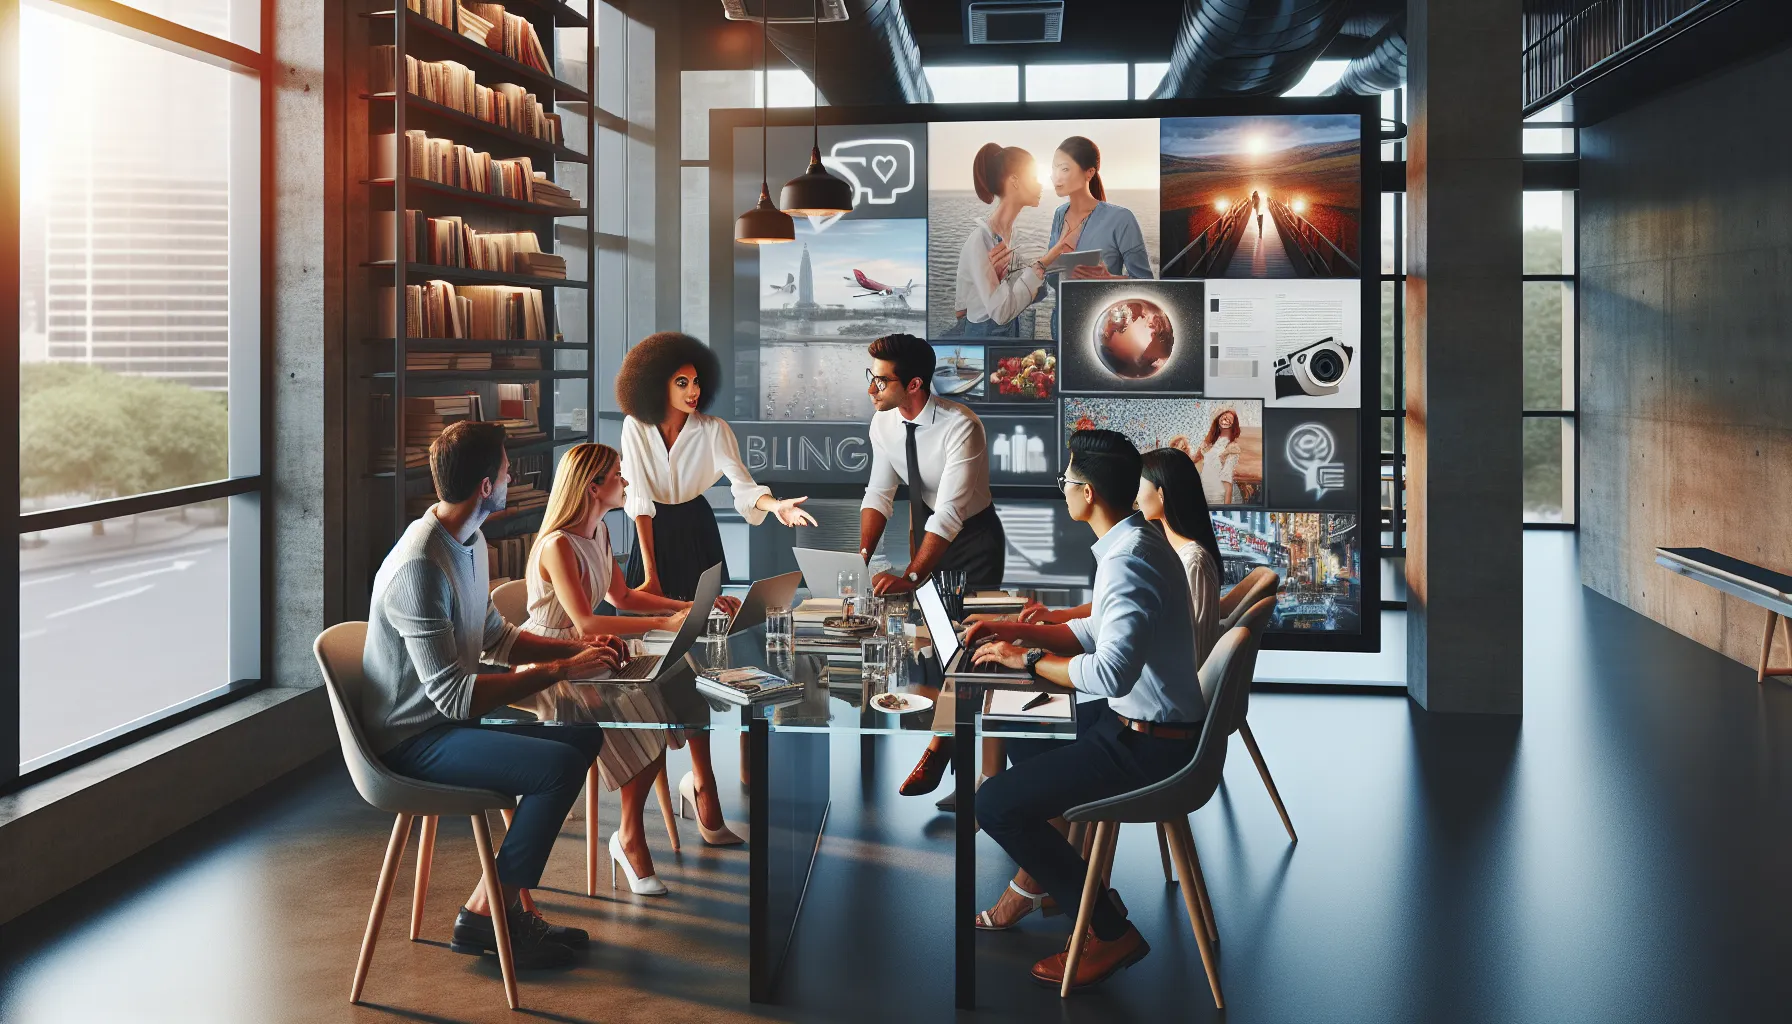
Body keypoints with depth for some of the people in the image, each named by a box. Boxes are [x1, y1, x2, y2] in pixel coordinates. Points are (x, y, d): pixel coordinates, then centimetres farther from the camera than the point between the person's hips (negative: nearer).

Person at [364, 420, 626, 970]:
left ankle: (510, 902, 10)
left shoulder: (470, 542, 7)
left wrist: (577, 647, 4)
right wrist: (560, 670, -24)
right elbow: (455, 695, -28)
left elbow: (495, 637, 19)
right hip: (410, 740, -10)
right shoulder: (419, 568, -26)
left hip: (448, 719, 10)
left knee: (584, 735, 8)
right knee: (560, 764, -23)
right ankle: (483, 918, -6)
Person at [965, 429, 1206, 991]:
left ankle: (1110, 933, 0)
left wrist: (1028, 659, -21)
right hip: (1147, 718, 11)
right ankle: (1036, 880, 36)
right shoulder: (1139, 540, 7)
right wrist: (1014, 629, 9)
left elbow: (1111, 671, -36)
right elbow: (1100, 632, 16)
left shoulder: (1127, 561, -26)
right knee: (1026, 736, 28)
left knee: (994, 803, -10)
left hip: (1147, 747, -11)